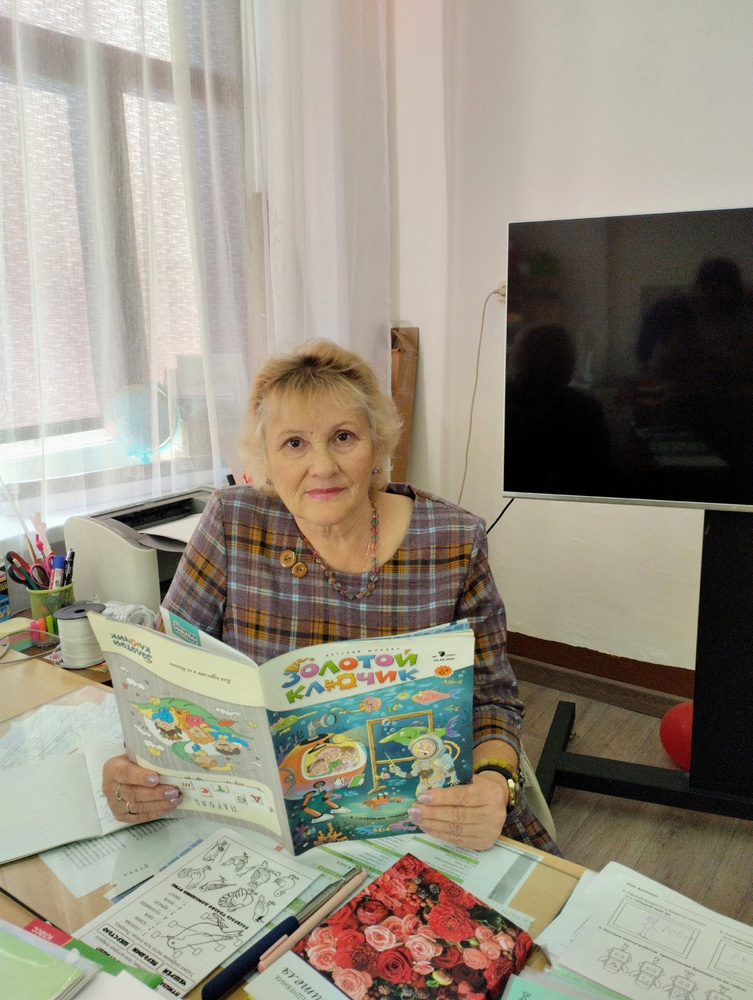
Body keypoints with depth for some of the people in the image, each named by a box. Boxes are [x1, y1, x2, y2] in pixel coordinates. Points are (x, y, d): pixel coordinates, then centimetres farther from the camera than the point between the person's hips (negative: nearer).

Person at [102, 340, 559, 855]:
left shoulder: (453, 541, -9)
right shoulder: (233, 524, -9)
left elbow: (492, 696, -3)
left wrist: (494, 782, -23)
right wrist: (136, 770, -21)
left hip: (428, 817, -2)